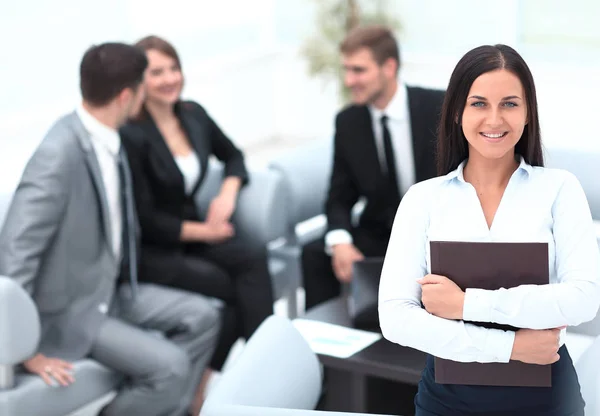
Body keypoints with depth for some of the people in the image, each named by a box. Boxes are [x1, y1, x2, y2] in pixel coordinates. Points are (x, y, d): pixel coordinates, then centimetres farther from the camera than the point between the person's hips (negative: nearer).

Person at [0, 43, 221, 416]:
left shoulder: (108, 138, -1)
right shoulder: (59, 154, -28)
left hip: (111, 289, 9)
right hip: (69, 309, -9)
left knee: (202, 316, 2)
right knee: (169, 366, -19)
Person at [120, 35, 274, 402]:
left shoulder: (193, 115, 3)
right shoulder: (132, 135, -18)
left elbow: (233, 156, 20)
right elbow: (144, 218, -16)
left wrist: (228, 194, 0)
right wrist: (203, 231, -11)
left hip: (195, 233, 6)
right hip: (151, 251, -6)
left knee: (253, 260, -24)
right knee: (237, 288, -26)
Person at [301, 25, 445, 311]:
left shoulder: (439, 108, -11)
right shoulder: (348, 122, -1)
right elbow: (340, 198, 4)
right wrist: (340, 241, -19)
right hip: (379, 234, 3)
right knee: (314, 254, -20)